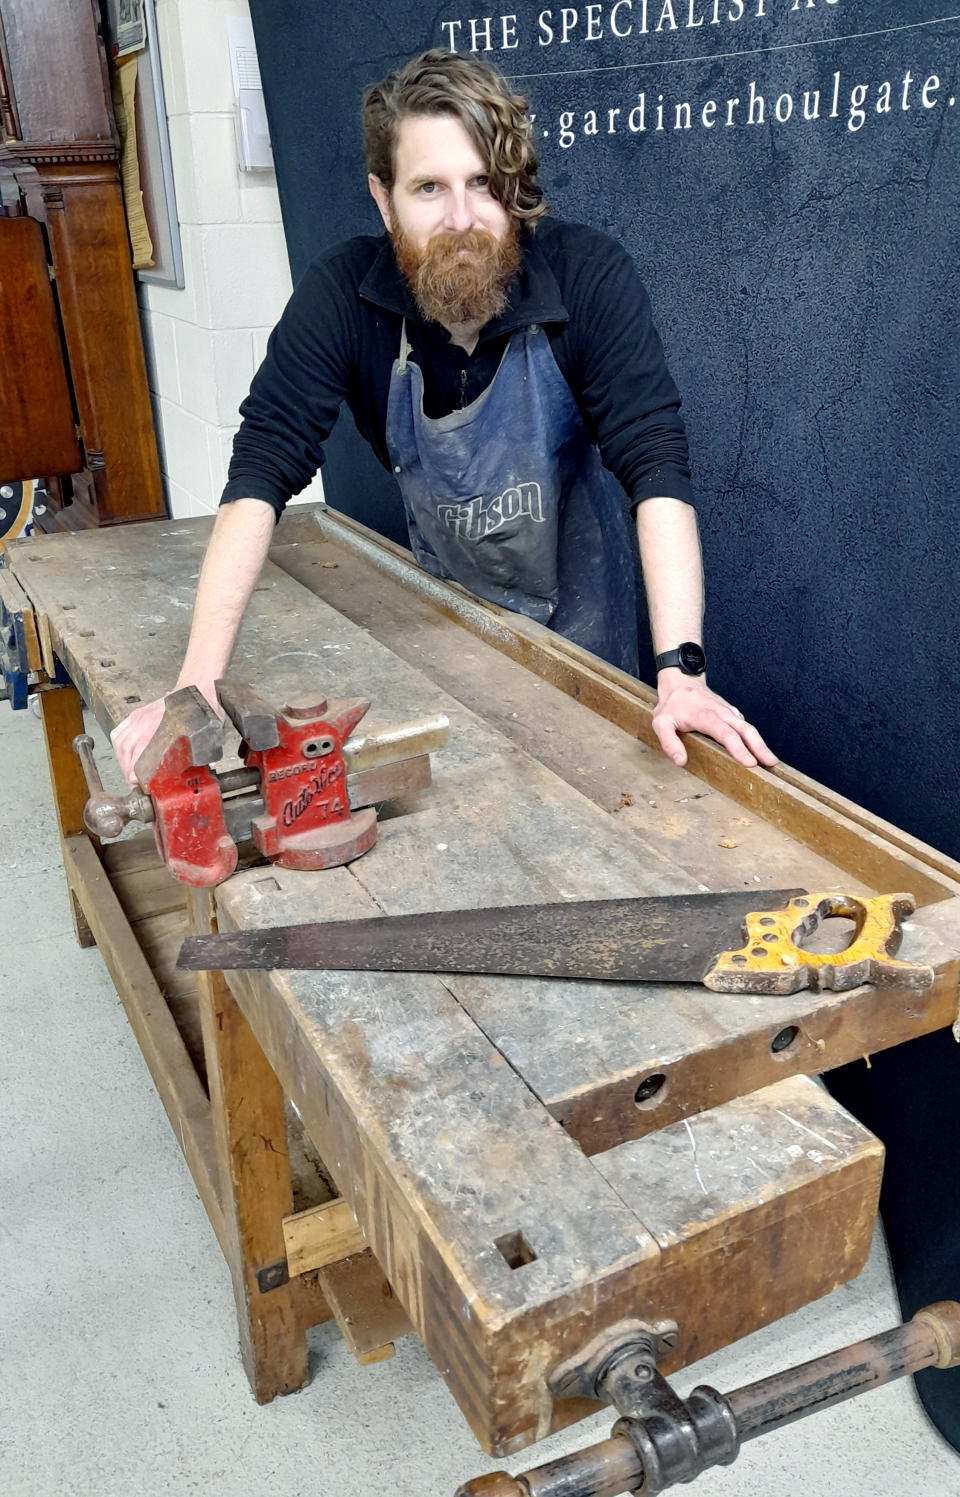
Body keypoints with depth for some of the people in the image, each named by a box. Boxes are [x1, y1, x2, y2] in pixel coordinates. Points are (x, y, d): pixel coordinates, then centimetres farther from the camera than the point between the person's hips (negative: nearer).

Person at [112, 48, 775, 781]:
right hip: (451, 602, 2)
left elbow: (657, 467, -33)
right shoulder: (341, 294, -23)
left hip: (580, 603, -1)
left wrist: (681, 670, -44)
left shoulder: (591, 277, -27)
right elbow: (261, 475, -28)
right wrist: (198, 685, -36)